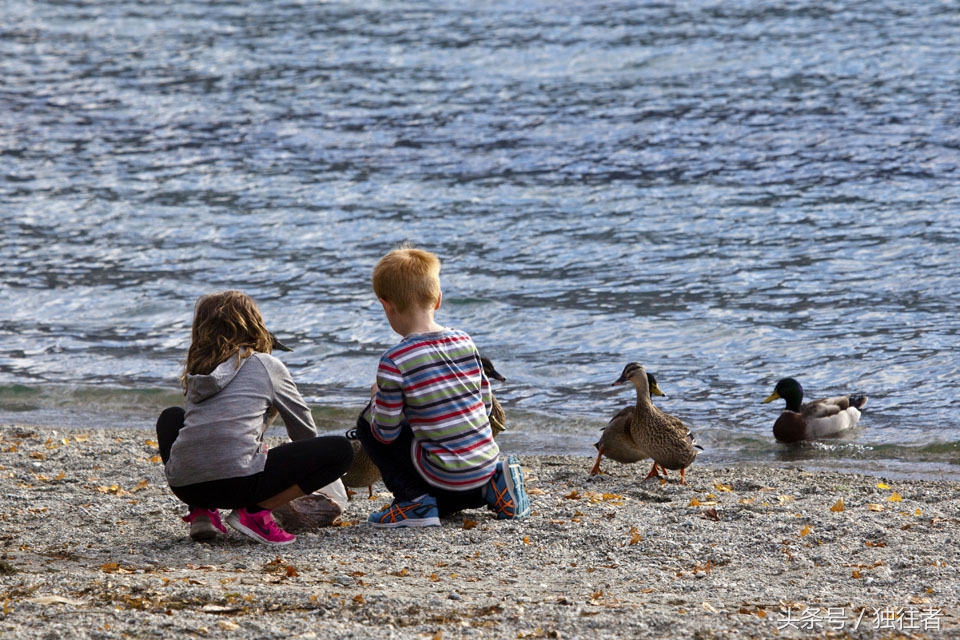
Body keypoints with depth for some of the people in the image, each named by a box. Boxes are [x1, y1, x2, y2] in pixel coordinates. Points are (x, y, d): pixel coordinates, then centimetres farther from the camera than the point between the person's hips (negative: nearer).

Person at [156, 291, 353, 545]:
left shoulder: (198, 370, 22)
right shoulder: (267, 366, 10)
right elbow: (304, 428, 22)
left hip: (183, 485, 5)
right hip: (237, 483, -5)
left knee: (171, 417, 39)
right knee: (341, 450, 5)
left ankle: (201, 512, 17)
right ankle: (255, 513, -5)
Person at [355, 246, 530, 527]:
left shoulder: (394, 362, -17)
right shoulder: (465, 342, 2)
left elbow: (386, 433, -10)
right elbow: (486, 405, 9)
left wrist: (378, 398, 10)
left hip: (446, 472, -7)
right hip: (487, 462, 7)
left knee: (366, 423, 9)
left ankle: (414, 500, 1)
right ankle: (493, 486, 12)